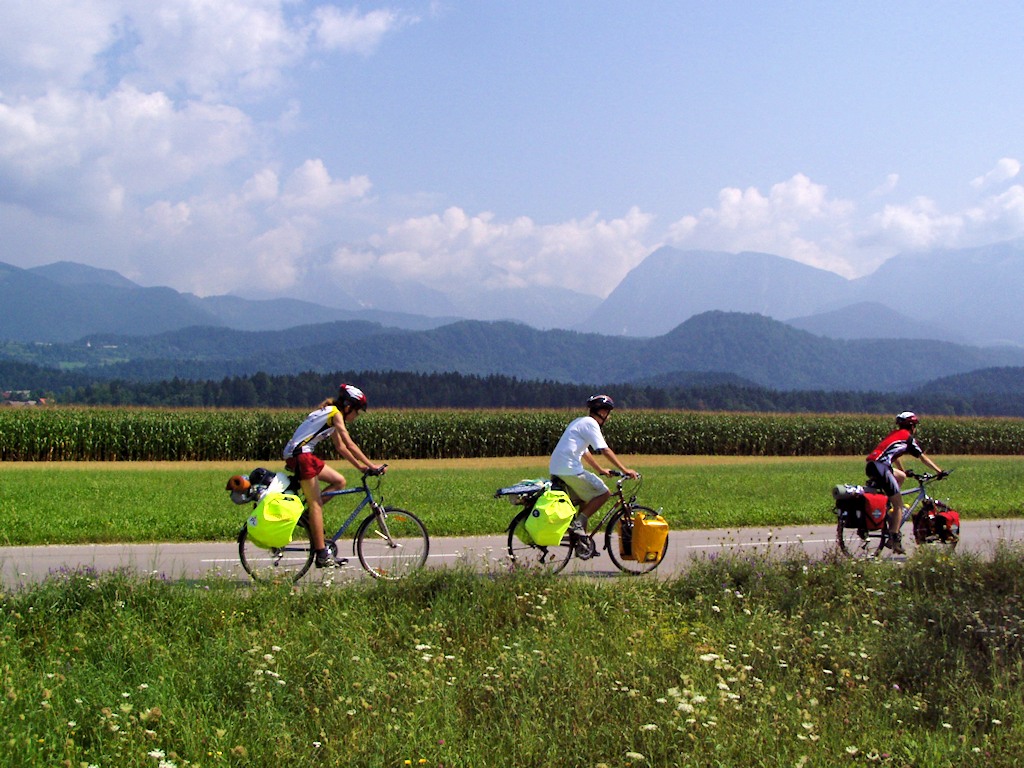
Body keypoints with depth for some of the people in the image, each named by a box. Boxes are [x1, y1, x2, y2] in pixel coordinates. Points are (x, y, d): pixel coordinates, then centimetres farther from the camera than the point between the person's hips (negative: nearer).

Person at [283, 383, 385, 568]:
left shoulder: (331, 414, 17)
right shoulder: (335, 414, -11)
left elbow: (340, 447, 20)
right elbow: (350, 445, -16)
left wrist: (360, 466, 15)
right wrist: (371, 465, -16)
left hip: (304, 454, 9)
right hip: (299, 455, -9)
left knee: (339, 481, 10)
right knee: (316, 504, -7)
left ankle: (308, 514, 8)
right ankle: (322, 555, -5)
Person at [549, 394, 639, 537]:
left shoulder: (580, 422, 23)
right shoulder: (590, 423, -6)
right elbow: (605, 451, -12)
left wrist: (600, 470, 36)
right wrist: (624, 470, -10)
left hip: (555, 469, 10)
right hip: (570, 470, -10)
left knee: (584, 500, 21)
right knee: (604, 493, -1)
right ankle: (579, 523, -9)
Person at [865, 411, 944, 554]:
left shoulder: (895, 434, 27)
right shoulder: (908, 438, 6)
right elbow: (923, 458, 8)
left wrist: (904, 471, 46)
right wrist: (939, 472, 13)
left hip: (871, 466, 8)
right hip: (880, 467, -8)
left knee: (901, 476, 30)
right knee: (899, 506, 1)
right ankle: (894, 539, -5)